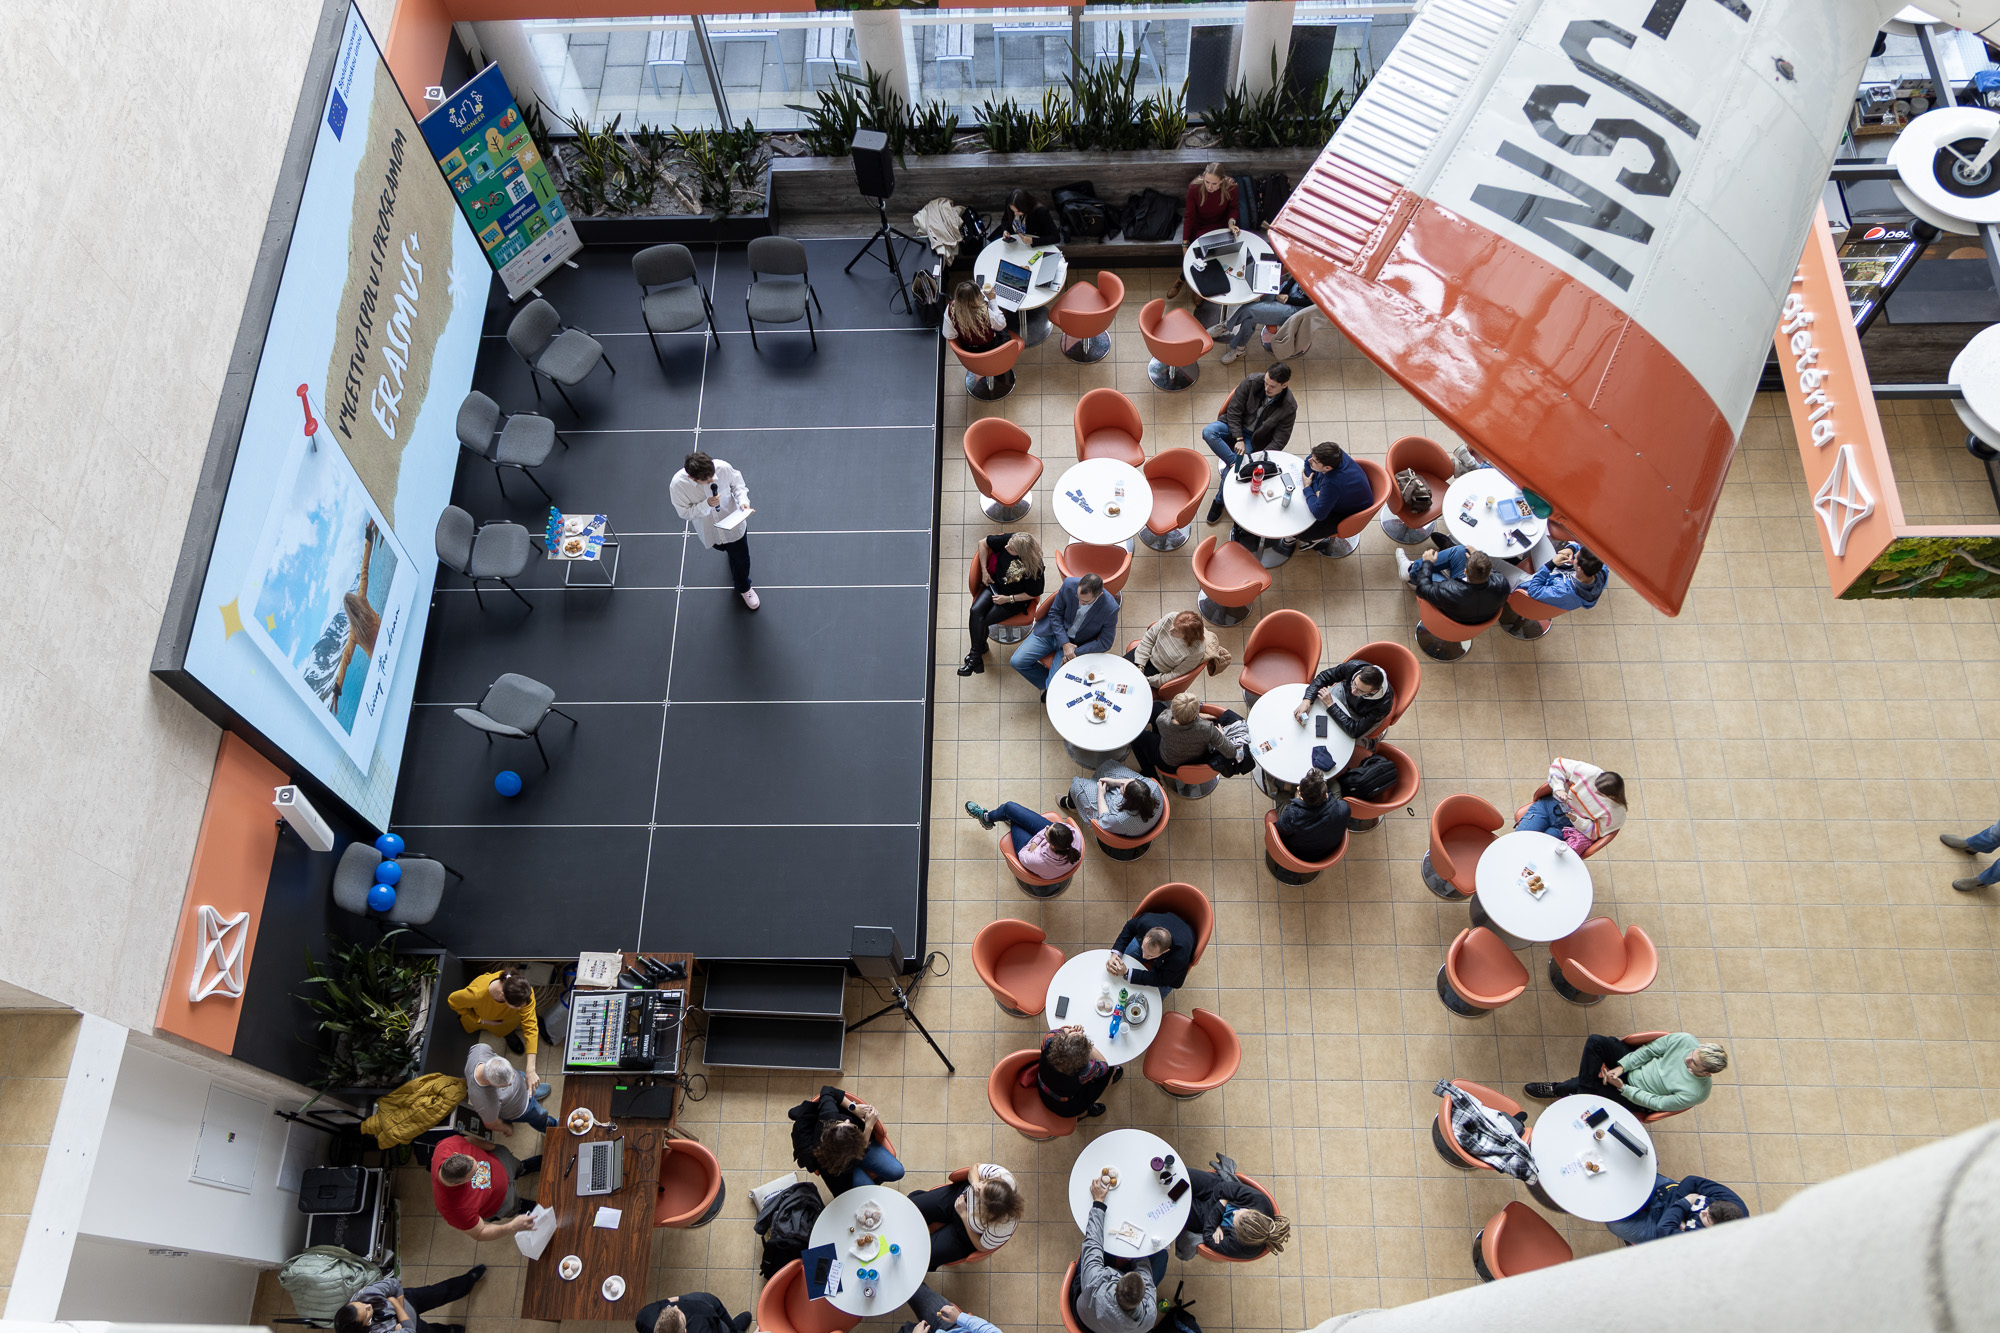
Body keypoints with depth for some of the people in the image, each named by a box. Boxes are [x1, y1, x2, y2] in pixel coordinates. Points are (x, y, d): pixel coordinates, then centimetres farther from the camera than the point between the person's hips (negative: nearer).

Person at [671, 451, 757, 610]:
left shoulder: (722, 467, -32)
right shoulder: (678, 485, -33)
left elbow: (737, 483, -10)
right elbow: (685, 513, -19)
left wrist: (743, 500, -28)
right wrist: (706, 505, -35)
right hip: (708, 530, 0)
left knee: (741, 559, 18)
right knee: (729, 551, 32)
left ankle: (743, 588, 52)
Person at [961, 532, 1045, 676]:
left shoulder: (1033, 568, -30)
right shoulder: (1008, 539, -20)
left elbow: (1033, 594, -15)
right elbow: (983, 543, -1)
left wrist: (1008, 599, -15)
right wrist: (984, 571, -2)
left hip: (1016, 600, -5)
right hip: (996, 585, 5)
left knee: (982, 621, -17)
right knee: (976, 611, -20)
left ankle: (975, 657, 4)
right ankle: (977, 653, -9)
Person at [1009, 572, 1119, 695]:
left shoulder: (1110, 609, -27)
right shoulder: (1069, 585, -23)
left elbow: (1104, 643, -12)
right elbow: (1055, 612, -7)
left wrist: (1076, 652, -17)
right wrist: (1065, 643, -16)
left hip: (1077, 644, -2)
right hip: (1053, 631, 2)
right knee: (1017, 662, -7)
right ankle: (1046, 685, 14)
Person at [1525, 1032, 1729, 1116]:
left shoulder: (1695, 1093, -29)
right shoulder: (1685, 1041, -20)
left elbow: (1656, 1103, -21)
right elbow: (1649, 1050, -8)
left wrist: (1622, 1087, -25)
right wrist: (1621, 1067, -17)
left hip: (1636, 1098, -5)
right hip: (1635, 1064, 5)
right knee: (1595, 1042, -17)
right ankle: (1584, 1089, -5)